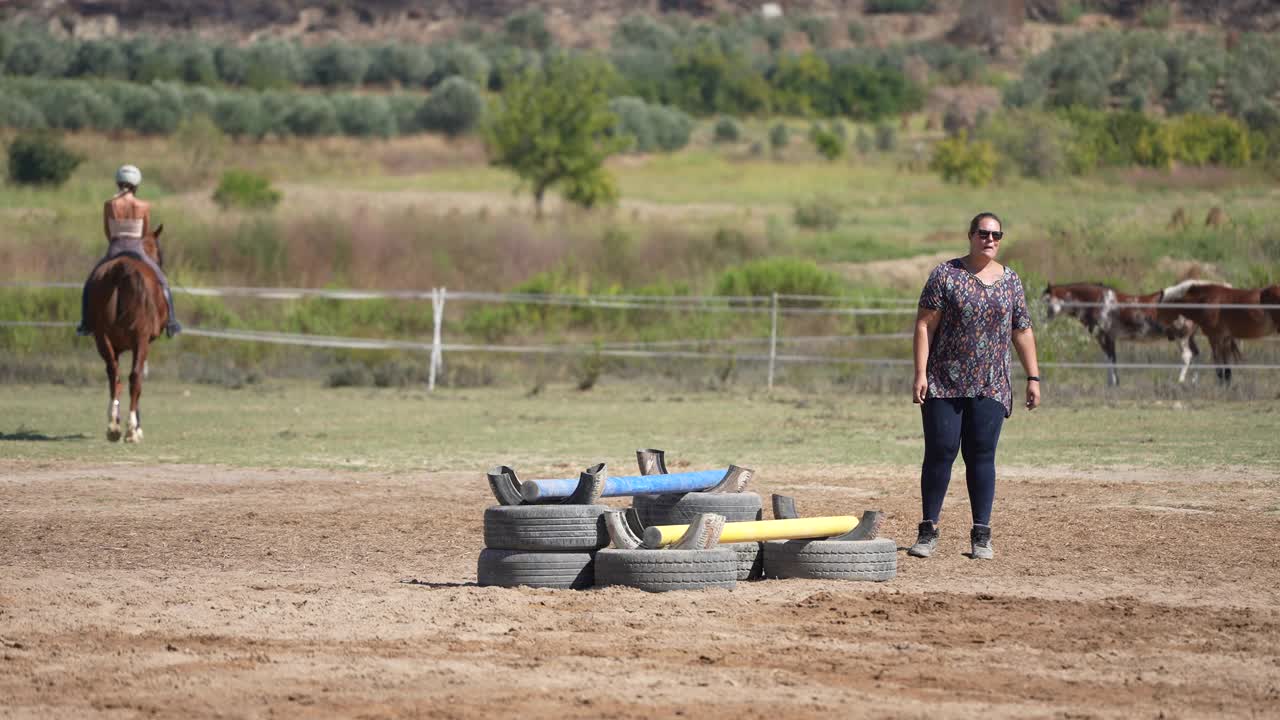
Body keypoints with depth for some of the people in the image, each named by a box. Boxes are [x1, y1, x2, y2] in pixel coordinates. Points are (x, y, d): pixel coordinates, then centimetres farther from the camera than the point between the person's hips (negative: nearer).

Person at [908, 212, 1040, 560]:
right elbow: (925, 325, -4)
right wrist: (920, 373, -12)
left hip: (990, 387, 2)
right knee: (939, 453, -4)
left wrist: (1033, 377, 8)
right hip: (944, 384, -2)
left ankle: (981, 535, 3)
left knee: (982, 456, -1)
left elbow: (1022, 332, 14)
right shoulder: (946, 275, 0)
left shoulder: (1010, 281, 11)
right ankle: (928, 531, 5)